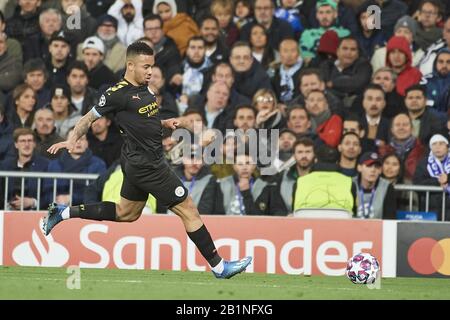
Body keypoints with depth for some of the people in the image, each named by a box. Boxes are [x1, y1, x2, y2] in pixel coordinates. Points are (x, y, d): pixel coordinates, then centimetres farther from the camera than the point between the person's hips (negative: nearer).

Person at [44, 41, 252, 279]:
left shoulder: (143, 89, 10)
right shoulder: (118, 94, -16)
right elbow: (89, 118, -10)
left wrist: (165, 123, 10)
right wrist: (72, 140, -24)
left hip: (138, 163, 10)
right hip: (147, 166, -10)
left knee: (126, 213, 24)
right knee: (188, 210, -6)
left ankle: (63, 213, 29)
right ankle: (218, 266, 0)